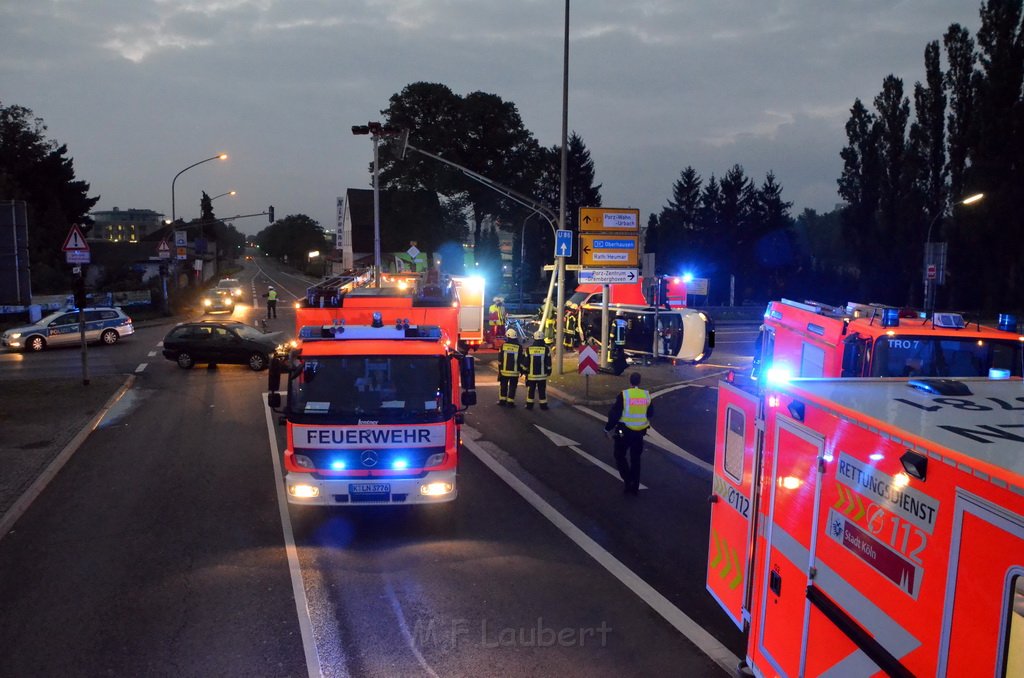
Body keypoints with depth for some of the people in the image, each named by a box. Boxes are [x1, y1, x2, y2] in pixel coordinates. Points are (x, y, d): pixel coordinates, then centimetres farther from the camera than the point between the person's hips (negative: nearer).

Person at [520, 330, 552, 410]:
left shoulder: (528, 349, -5)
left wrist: (524, 371, 11)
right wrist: (549, 371, 11)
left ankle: (529, 405, 12)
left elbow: (525, 361, 0)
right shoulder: (546, 349, -6)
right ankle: (543, 405, 10)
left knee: (531, 389, 9)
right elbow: (548, 362, -1)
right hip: (542, 374, 0)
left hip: (531, 374, 0)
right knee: (542, 390, 7)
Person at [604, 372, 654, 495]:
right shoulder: (646, 395, -2)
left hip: (624, 432, -4)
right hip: (639, 433, 4)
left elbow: (614, 414, -12)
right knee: (635, 459, 15)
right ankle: (635, 487, 19)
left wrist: (608, 428, -1)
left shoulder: (623, 395, -14)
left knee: (620, 456, 12)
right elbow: (650, 413, 12)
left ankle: (627, 481, -3)